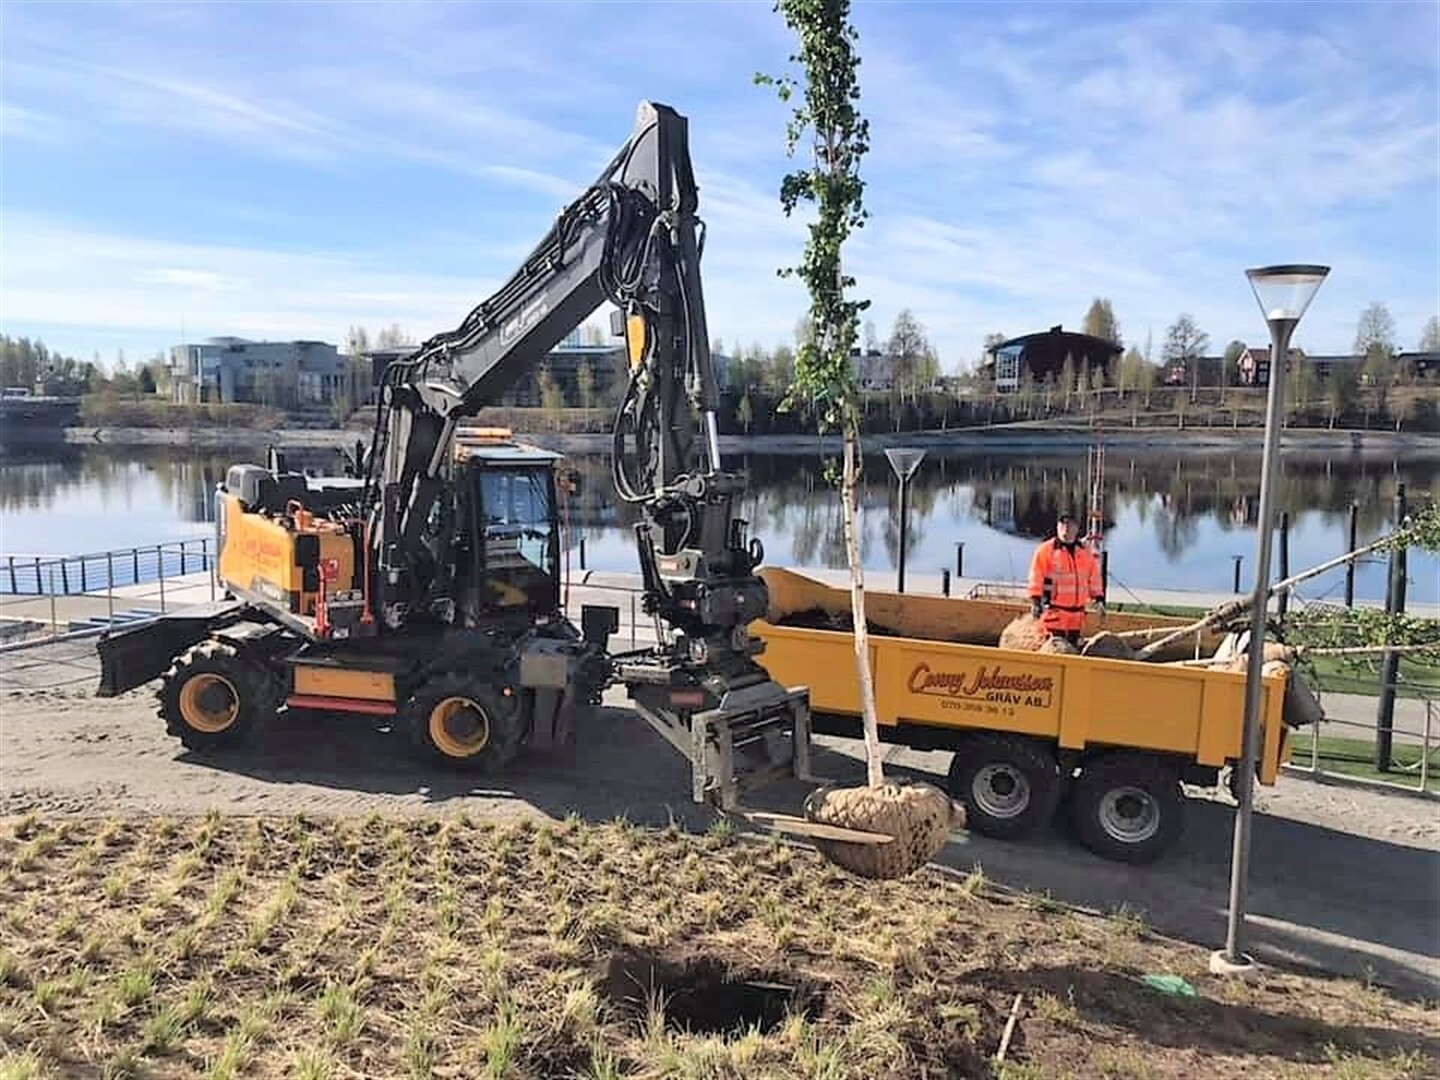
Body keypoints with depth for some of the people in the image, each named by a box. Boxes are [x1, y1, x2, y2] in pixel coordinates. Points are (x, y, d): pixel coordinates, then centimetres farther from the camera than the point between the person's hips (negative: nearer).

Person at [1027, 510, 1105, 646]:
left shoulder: (1086, 552, 10)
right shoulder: (1045, 550, -5)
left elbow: (1094, 578, 17)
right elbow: (1036, 577, -7)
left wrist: (1099, 599, 14)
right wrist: (1035, 600, -13)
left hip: (1077, 610, 5)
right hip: (1054, 609, -5)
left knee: (1073, 644, 11)